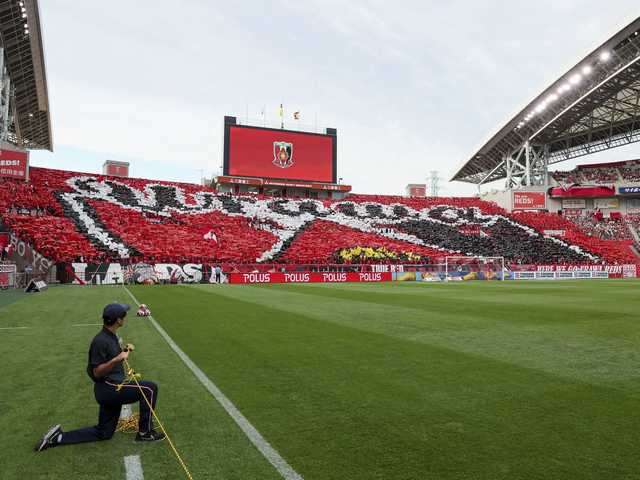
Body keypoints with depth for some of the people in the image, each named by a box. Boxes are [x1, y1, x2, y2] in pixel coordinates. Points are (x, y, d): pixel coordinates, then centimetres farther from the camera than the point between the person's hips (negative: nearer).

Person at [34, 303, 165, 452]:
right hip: (108, 389, -10)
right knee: (150, 388, -13)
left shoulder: (112, 336, 9)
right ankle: (145, 432, -3)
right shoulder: (101, 341, -20)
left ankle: (58, 437, 20)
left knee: (103, 433, 17)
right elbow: (97, 372, -18)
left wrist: (123, 351, 6)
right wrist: (116, 359, -33)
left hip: (112, 389, 10)